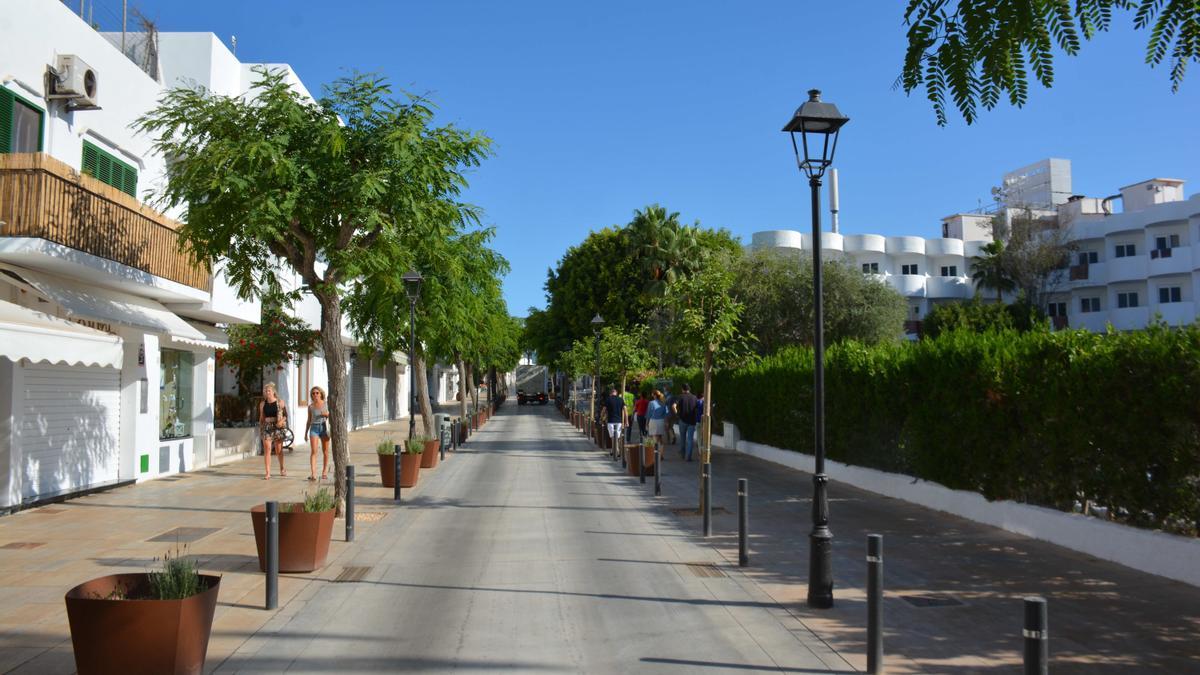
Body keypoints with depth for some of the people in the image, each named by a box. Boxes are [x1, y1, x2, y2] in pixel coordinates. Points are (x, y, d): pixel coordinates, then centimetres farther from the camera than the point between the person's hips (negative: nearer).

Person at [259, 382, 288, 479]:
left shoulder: (280, 402, 0)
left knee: (279, 450, 10)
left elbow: (285, 414, 3)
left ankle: (282, 468, 33)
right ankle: (267, 473, -10)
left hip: (278, 427, -1)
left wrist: (281, 421, -13)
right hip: (267, 427, 1)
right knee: (267, 449, -9)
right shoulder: (262, 404, 6)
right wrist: (260, 426, 10)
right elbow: (261, 417, 15)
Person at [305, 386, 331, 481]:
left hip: (324, 427, 0)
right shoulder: (311, 406, 7)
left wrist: (327, 414, -12)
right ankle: (313, 474, -19)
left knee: (325, 451, 6)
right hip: (314, 428, 0)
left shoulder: (326, 404, 5)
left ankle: (324, 472, 19)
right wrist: (306, 433, 12)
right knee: (314, 451, -13)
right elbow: (309, 421, 14)